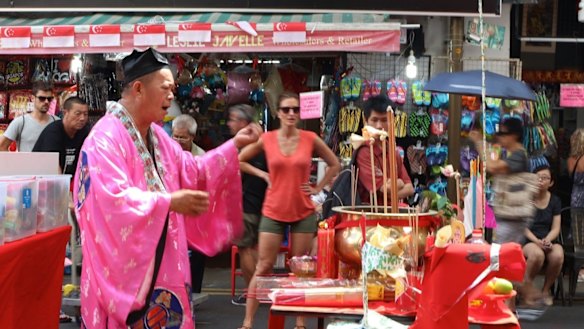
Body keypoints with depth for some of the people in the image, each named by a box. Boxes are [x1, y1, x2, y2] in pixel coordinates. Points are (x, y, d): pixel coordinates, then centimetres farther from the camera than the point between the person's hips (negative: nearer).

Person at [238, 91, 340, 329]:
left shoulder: (310, 139, -2)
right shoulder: (266, 139, -2)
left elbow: (334, 165, 10)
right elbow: (239, 160, 10)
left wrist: (318, 188, 3)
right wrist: (263, 175, 0)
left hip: (303, 212, 0)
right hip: (273, 212, 0)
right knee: (263, 267, 0)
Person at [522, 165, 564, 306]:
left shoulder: (555, 201, 10)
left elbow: (556, 228, 6)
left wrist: (547, 240, -15)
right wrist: (537, 241, -19)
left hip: (548, 241, 3)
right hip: (527, 241, -3)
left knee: (558, 256, -32)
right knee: (537, 254, -39)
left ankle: (546, 290, -6)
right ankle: (527, 288, -13)